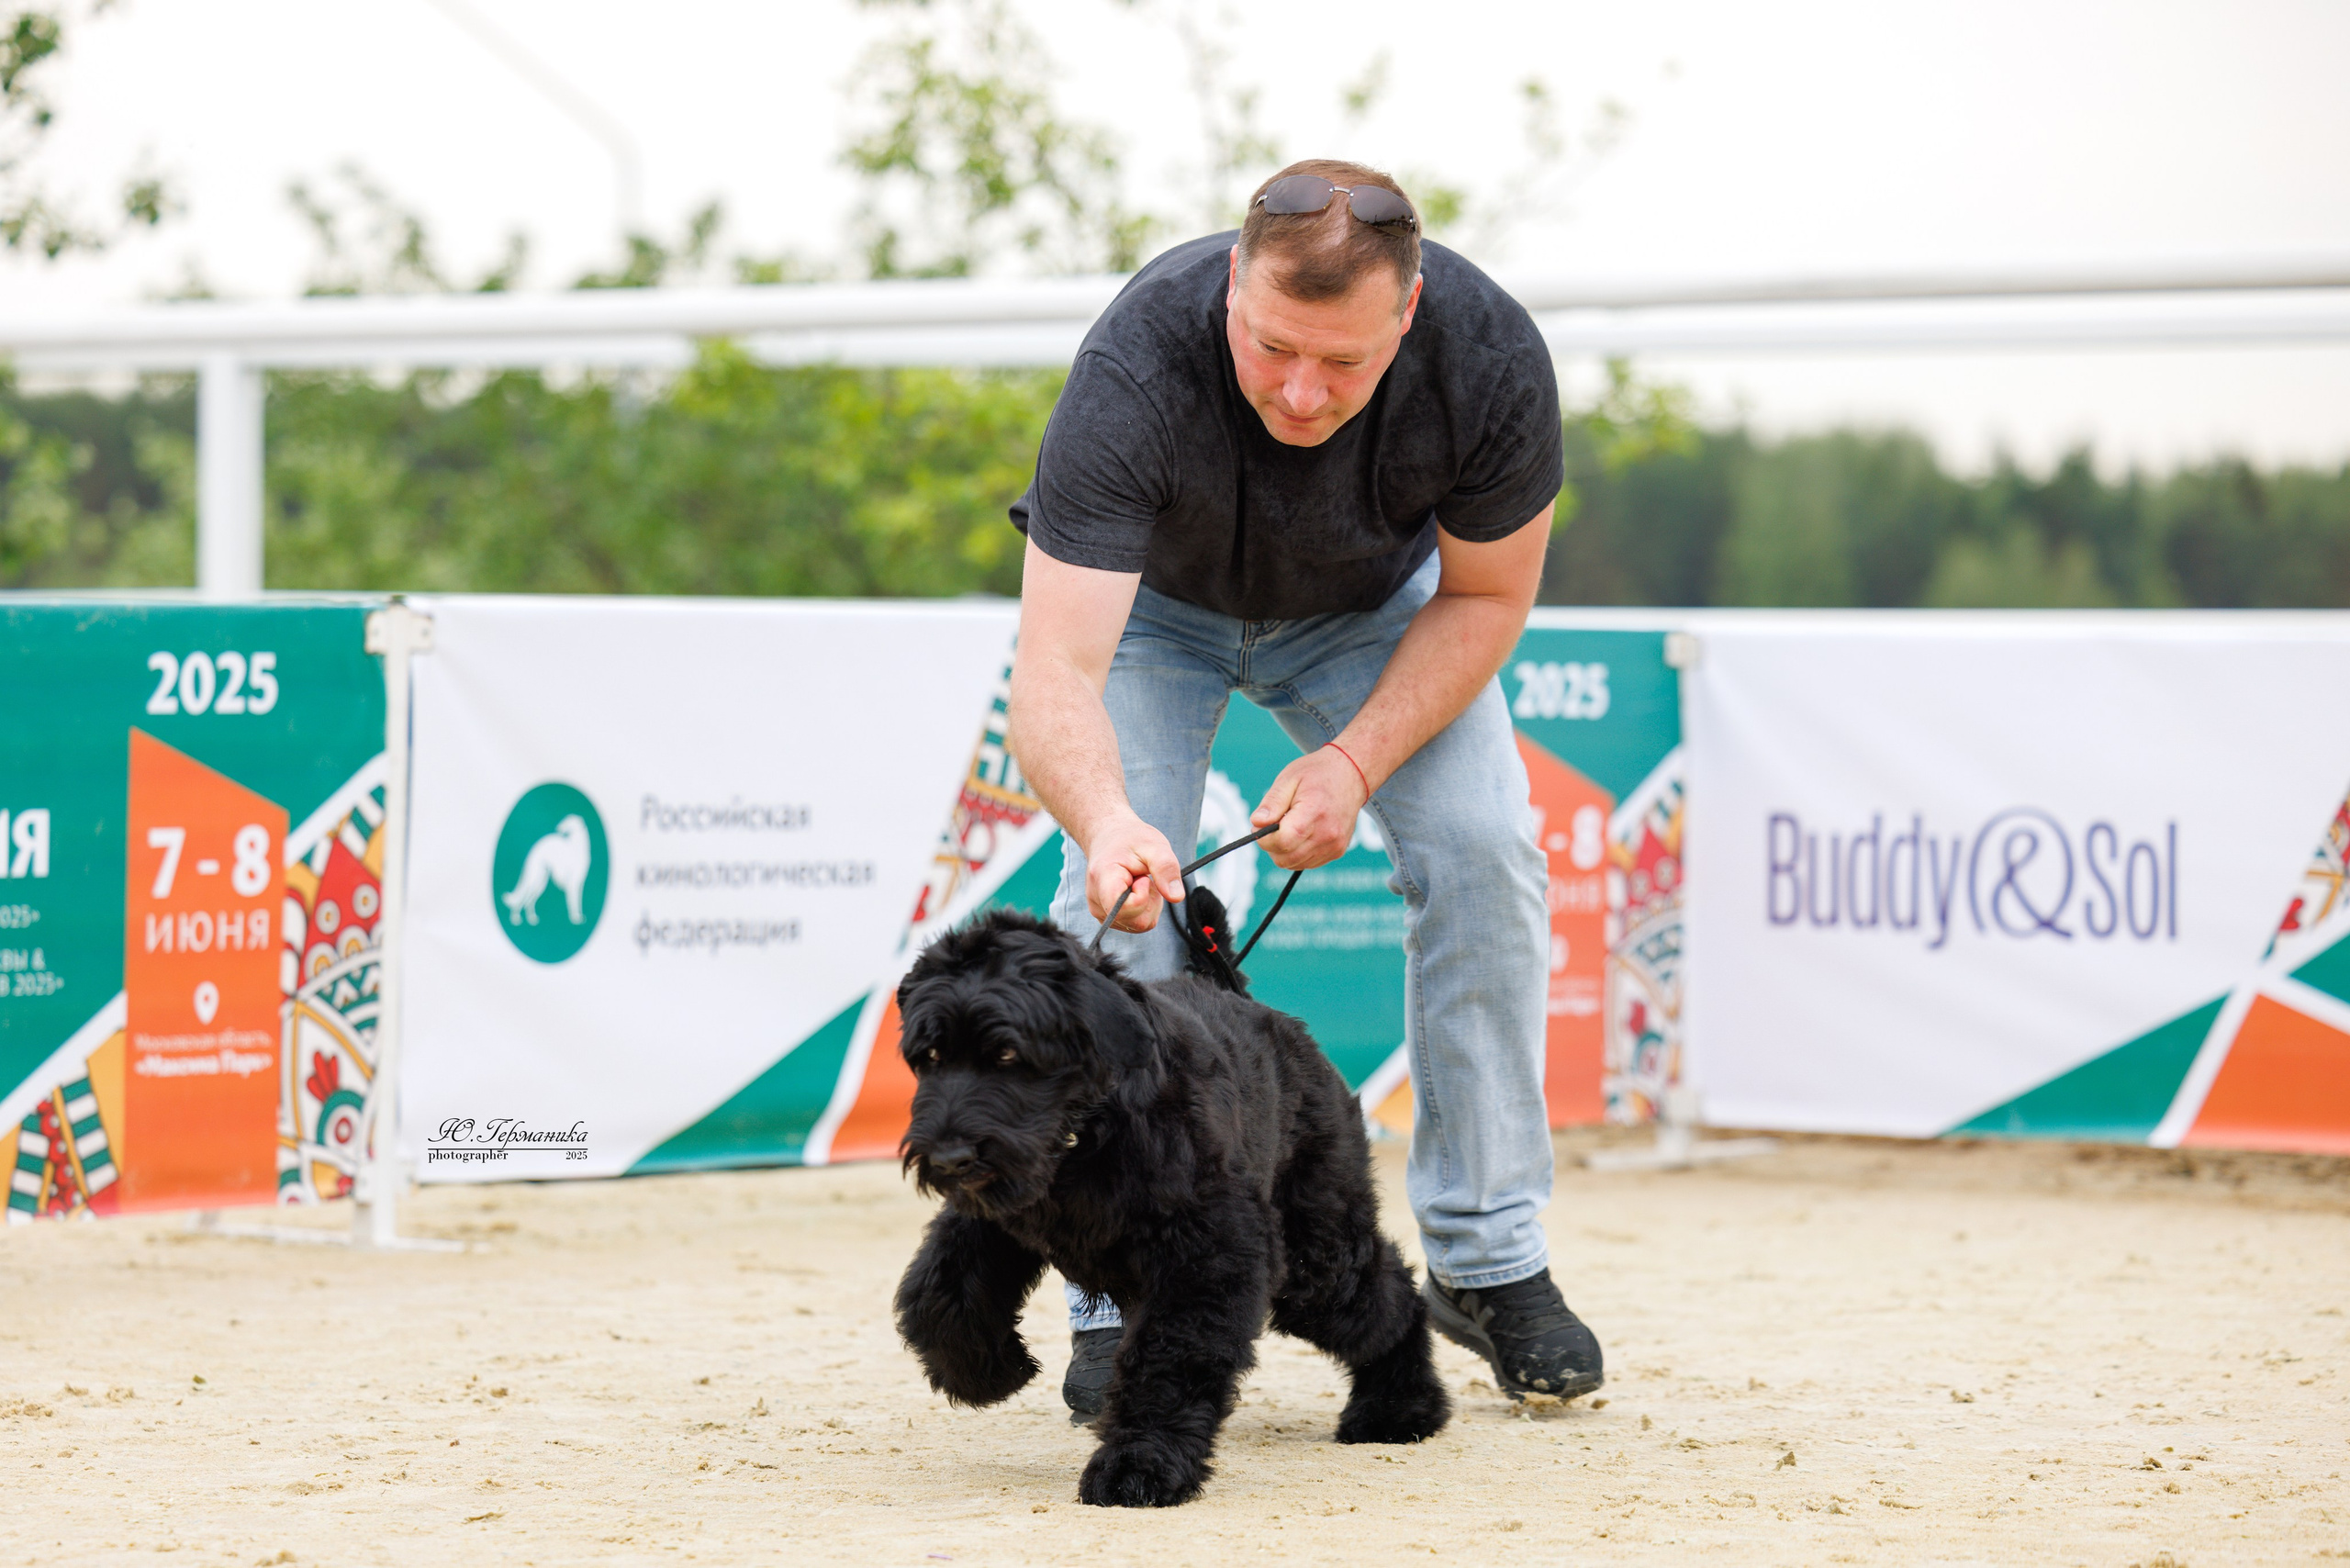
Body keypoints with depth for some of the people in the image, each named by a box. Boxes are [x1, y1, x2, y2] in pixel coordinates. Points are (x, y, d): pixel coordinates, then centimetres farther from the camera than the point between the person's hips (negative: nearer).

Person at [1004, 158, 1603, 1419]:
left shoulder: (1491, 358, -35)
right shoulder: (1135, 369, -42)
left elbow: (1484, 595, -16)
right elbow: (1055, 667, -47)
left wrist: (1358, 760, -28)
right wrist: (1106, 818, -67)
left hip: (1373, 602, 2)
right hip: (1156, 598, -2)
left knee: (1480, 848, -14)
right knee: (1118, 894, -19)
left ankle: (1488, 1261, 0)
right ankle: (1121, 1301, -10)